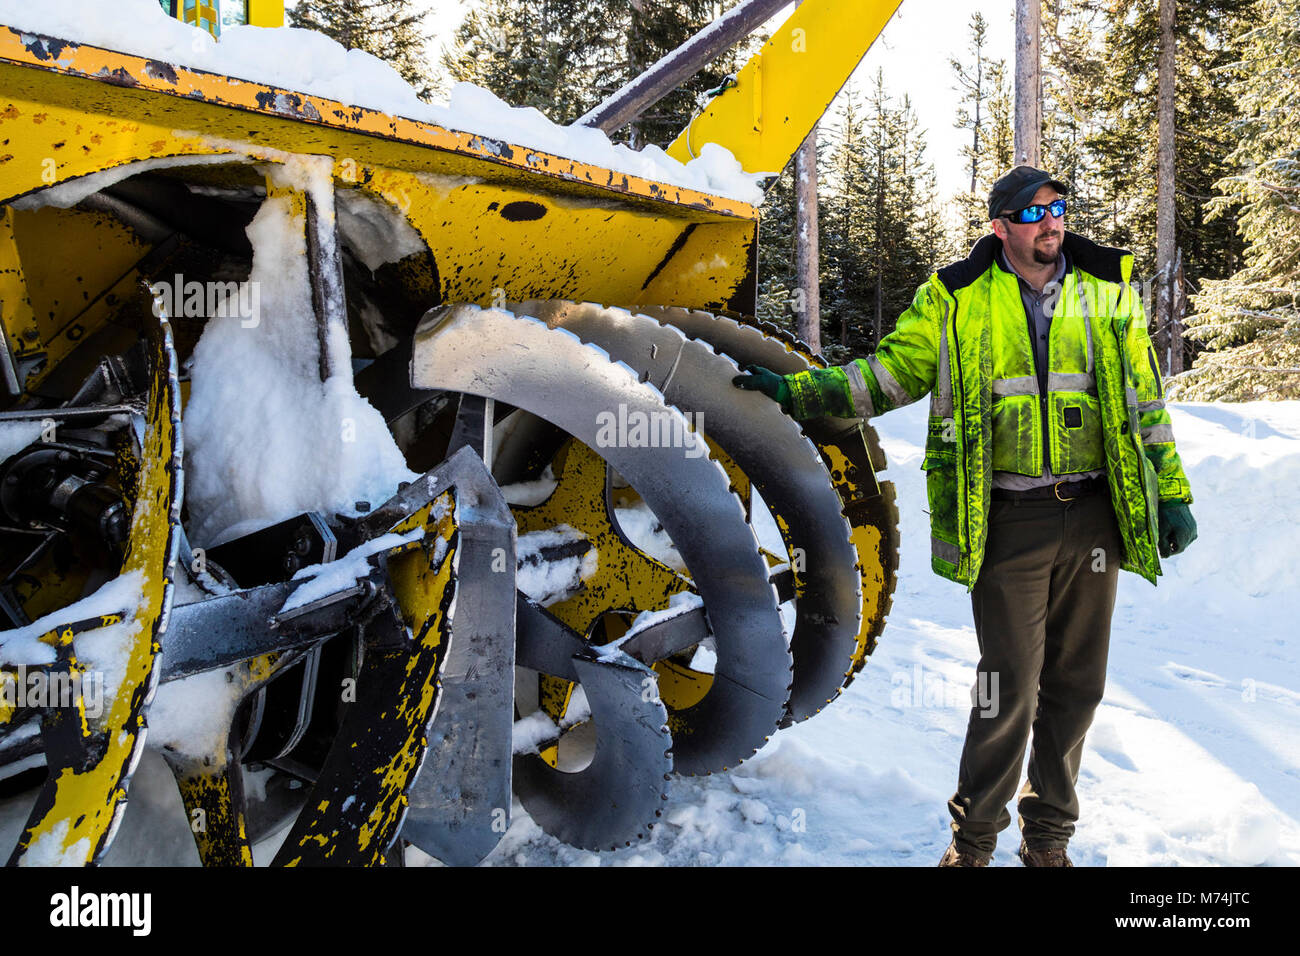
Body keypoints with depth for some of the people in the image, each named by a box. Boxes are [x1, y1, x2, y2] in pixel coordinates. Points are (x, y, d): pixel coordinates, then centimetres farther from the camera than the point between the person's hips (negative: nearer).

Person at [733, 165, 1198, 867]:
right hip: (1008, 522, -3)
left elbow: (1144, 400, 14)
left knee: (1076, 684, 11)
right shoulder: (956, 301, 3)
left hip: (1093, 518, 3)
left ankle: (1048, 835, 30)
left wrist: (1172, 493, 12)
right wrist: (792, 392, -6)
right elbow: (886, 375, 3)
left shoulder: (1107, 291, 10)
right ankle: (974, 836, 19)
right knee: (1010, 687, -2)